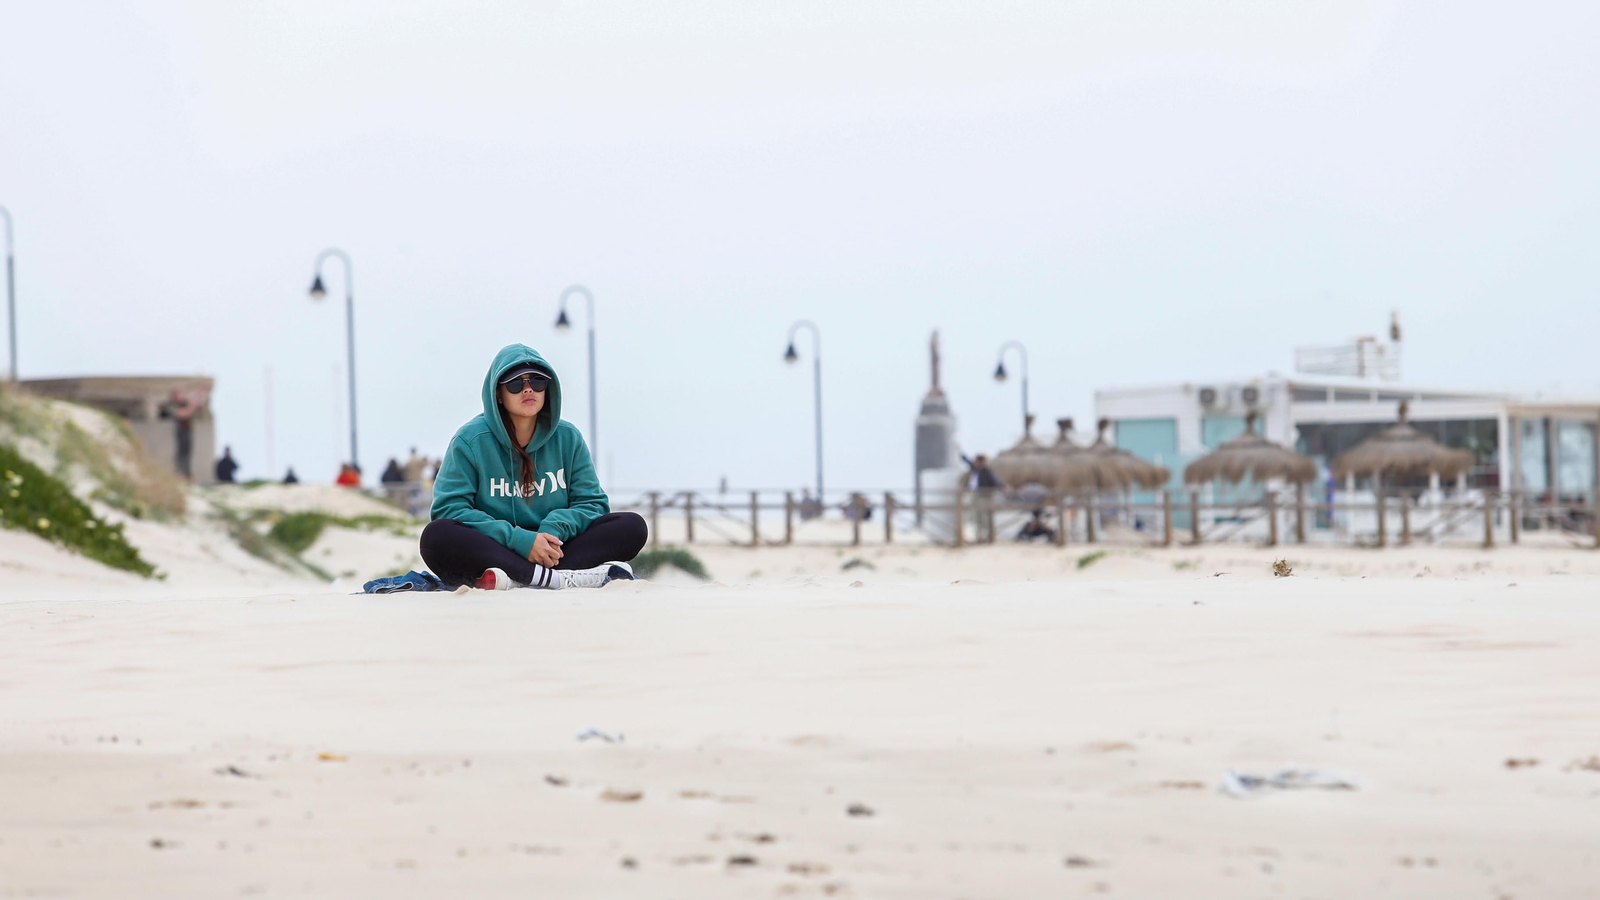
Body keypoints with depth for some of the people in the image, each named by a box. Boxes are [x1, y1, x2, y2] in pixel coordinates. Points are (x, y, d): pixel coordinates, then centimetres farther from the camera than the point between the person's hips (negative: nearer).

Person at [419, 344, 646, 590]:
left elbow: (592, 503, 6)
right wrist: (519, 540, -22)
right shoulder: (470, 440, -2)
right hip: (492, 554, -3)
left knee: (633, 526, -17)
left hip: (553, 550, 3)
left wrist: (554, 528, -18)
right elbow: (449, 508, -11)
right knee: (436, 535, -33)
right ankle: (562, 578, -42)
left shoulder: (567, 438, 7)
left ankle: (517, 580, -36)